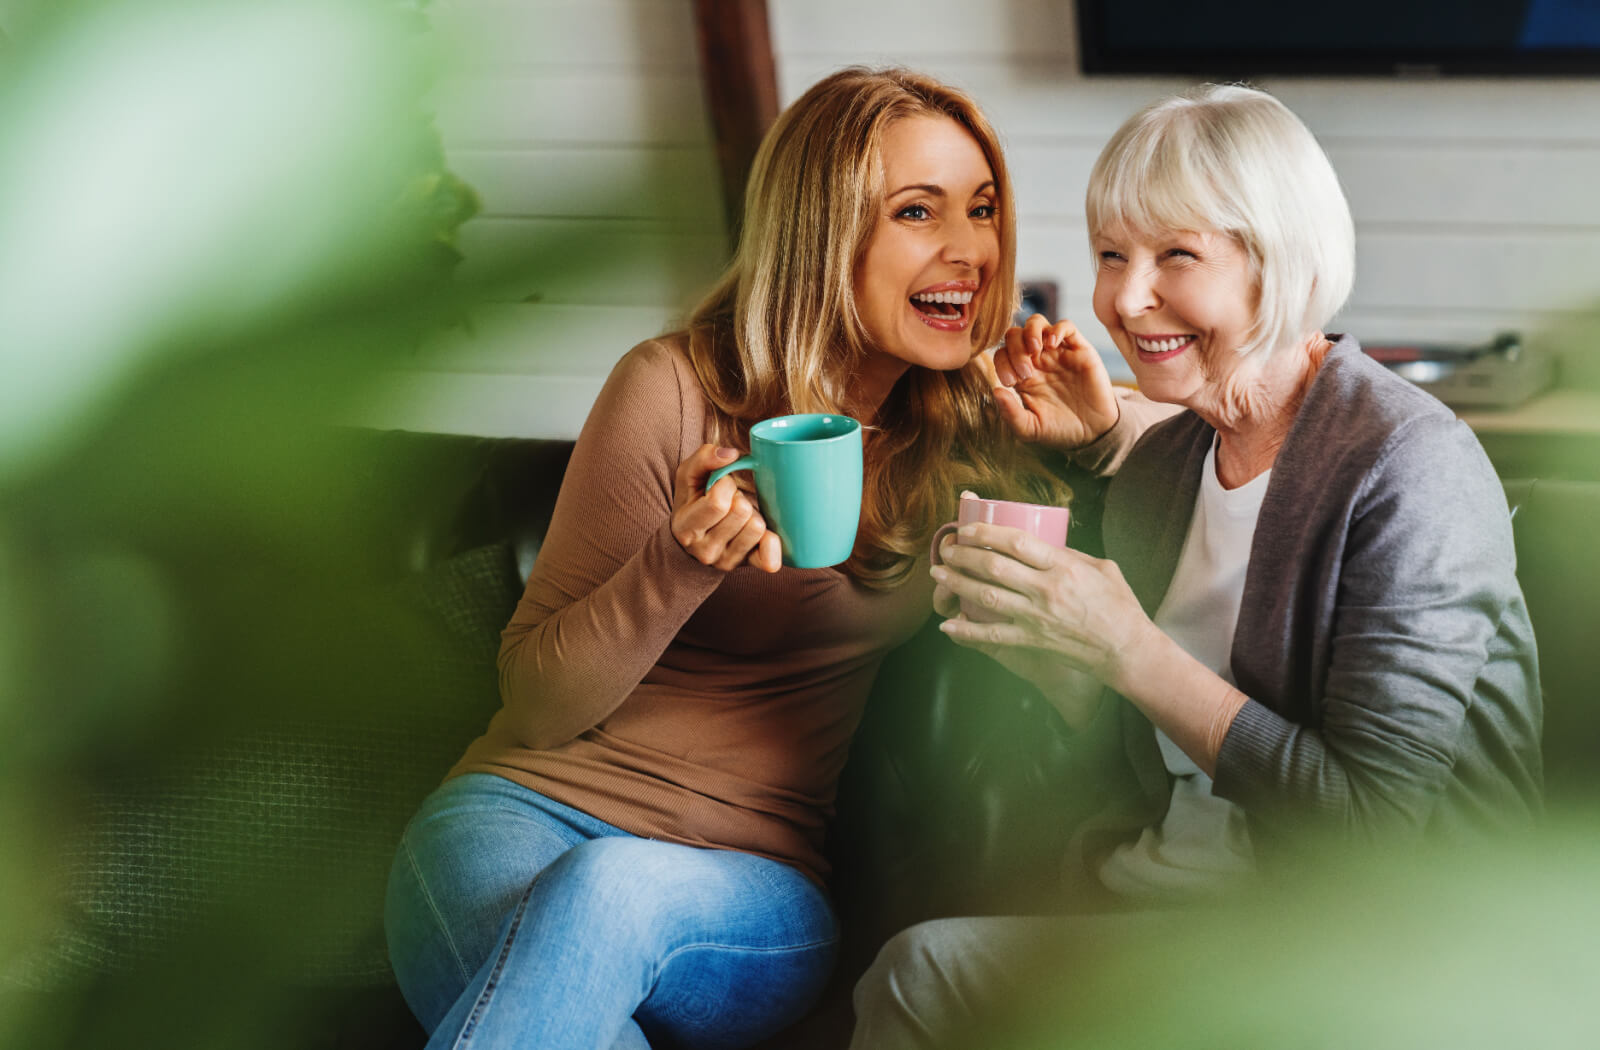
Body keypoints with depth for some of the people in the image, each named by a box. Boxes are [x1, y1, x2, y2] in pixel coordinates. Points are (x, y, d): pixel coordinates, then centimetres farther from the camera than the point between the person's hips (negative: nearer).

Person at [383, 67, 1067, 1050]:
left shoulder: (968, 429, 6)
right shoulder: (675, 390, -6)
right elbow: (536, 702, -3)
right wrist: (682, 563, -22)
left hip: (755, 886, 3)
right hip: (529, 810, -3)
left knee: (607, 893, -36)